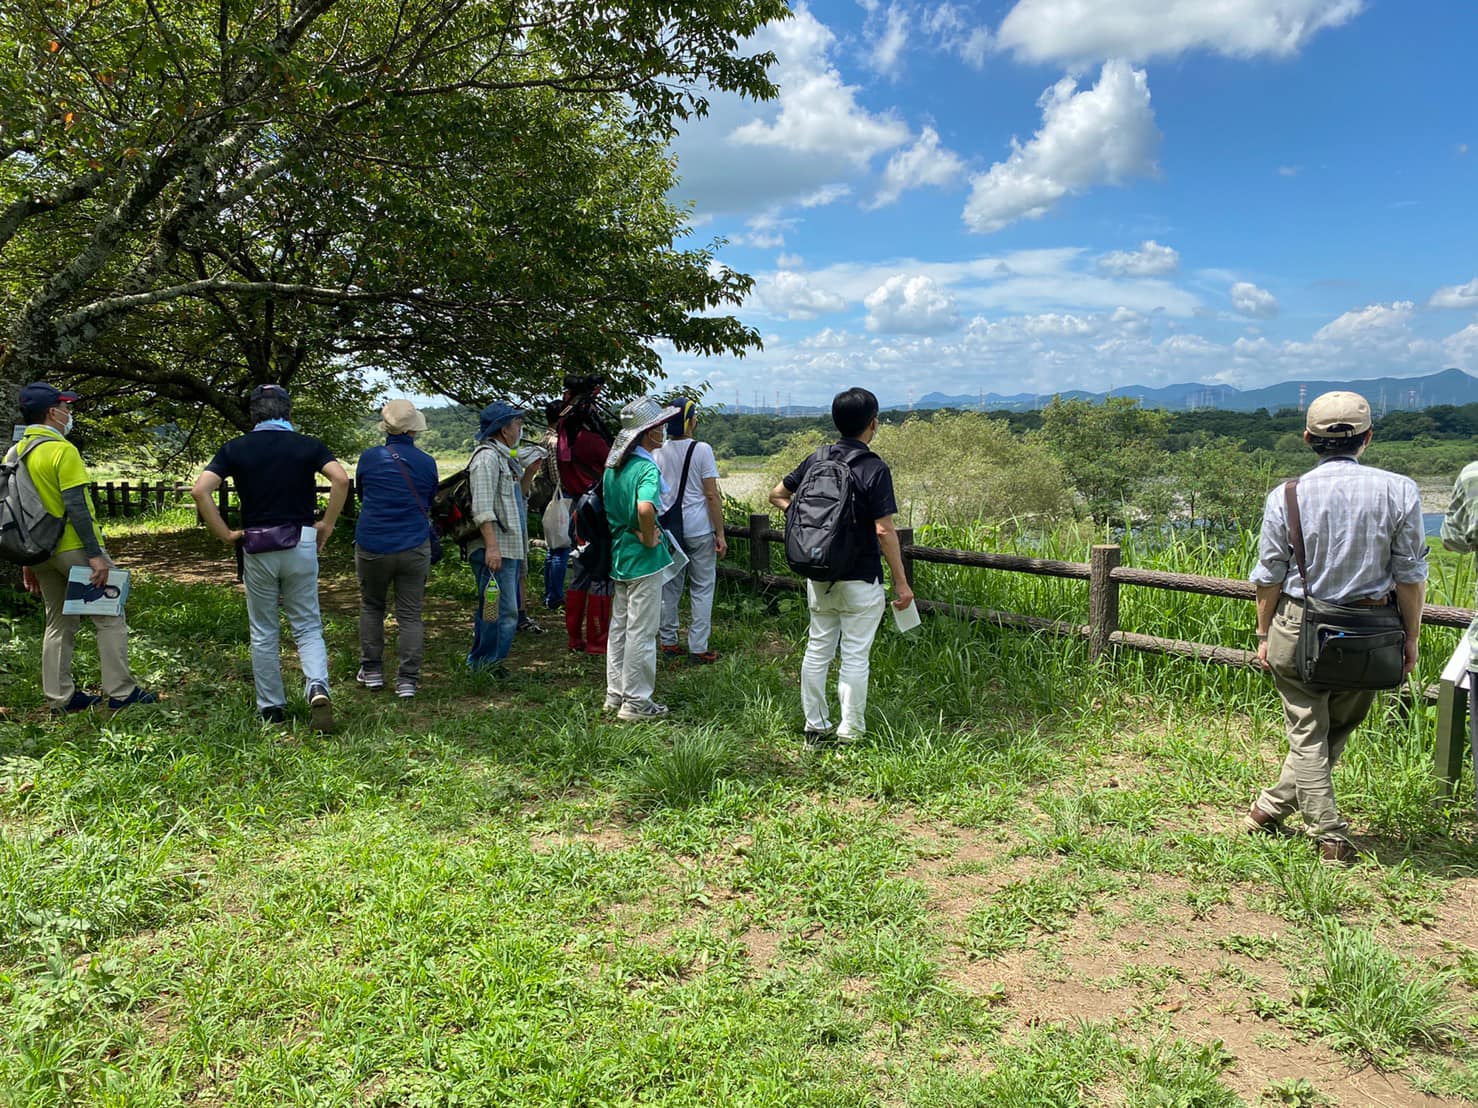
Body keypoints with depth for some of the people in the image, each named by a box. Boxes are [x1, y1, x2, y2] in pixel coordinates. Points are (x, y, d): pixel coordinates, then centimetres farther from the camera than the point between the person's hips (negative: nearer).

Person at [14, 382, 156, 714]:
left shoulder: (17, 453, 10)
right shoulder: (62, 450, -15)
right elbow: (76, 506, -20)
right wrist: (96, 555, -20)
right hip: (73, 548, -8)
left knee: (58, 623, 15)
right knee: (109, 618, 1)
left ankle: (59, 697, 18)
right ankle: (120, 692, 1)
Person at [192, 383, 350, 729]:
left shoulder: (235, 448, 2)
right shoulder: (307, 445, 0)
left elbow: (200, 490, -9)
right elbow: (341, 479, -17)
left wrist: (225, 534, -2)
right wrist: (327, 525, -7)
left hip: (256, 548, 1)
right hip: (301, 544, 0)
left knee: (263, 633, 12)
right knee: (308, 627, 9)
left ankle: (271, 709, 18)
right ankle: (318, 688, -15)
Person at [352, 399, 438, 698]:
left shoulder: (369, 458, -3)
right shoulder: (427, 463, 0)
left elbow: (361, 496, 14)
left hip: (372, 547, 0)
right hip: (414, 548, 0)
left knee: (371, 606, 19)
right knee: (410, 615, 4)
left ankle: (371, 671, 22)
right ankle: (407, 680, 1)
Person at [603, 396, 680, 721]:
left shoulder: (613, 465, 7)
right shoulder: (646, 468, -20)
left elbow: (604, 505, 19)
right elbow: (645, 509, -38)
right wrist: (649, 539, -22)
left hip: (618, 555, 9)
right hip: (644, 560, -9)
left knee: (619, 627, 17)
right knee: (641, 632, 1)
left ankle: (615, 694, 27)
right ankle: (636, 702, 9)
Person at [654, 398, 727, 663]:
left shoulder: (658, 451, 3)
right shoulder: (701, 450, -10)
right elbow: (712, 496, -11)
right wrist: (720, 534, -6)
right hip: (699, 530, -4)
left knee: (669, 586, 14)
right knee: (702, 589, 4)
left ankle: (667, 641, 21)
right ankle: (698, 648, 4)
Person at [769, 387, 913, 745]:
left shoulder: (816, 460, 2)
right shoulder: (875, 469, -15)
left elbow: (776, 495, 12)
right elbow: (884, 531, -17)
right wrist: (901, 582, -11)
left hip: (819, 577, 5)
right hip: (860, 580, -5)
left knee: (817, 649, 13)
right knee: (855, 656, 3)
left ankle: (815, 727, 21)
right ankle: (849, 734, 10)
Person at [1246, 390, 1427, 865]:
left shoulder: (1286, 496, -7)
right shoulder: (1399, 491, -7)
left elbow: (1270, 576, -3)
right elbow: (1410, 575, -3)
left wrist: (1264, 634, 9)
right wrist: (1411, 638, 7)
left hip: (1299, 630, -1)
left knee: (1308, 737, 10)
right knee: (1336, 732, 18)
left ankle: (1330, 836, 12)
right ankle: (1270, 808, 25)